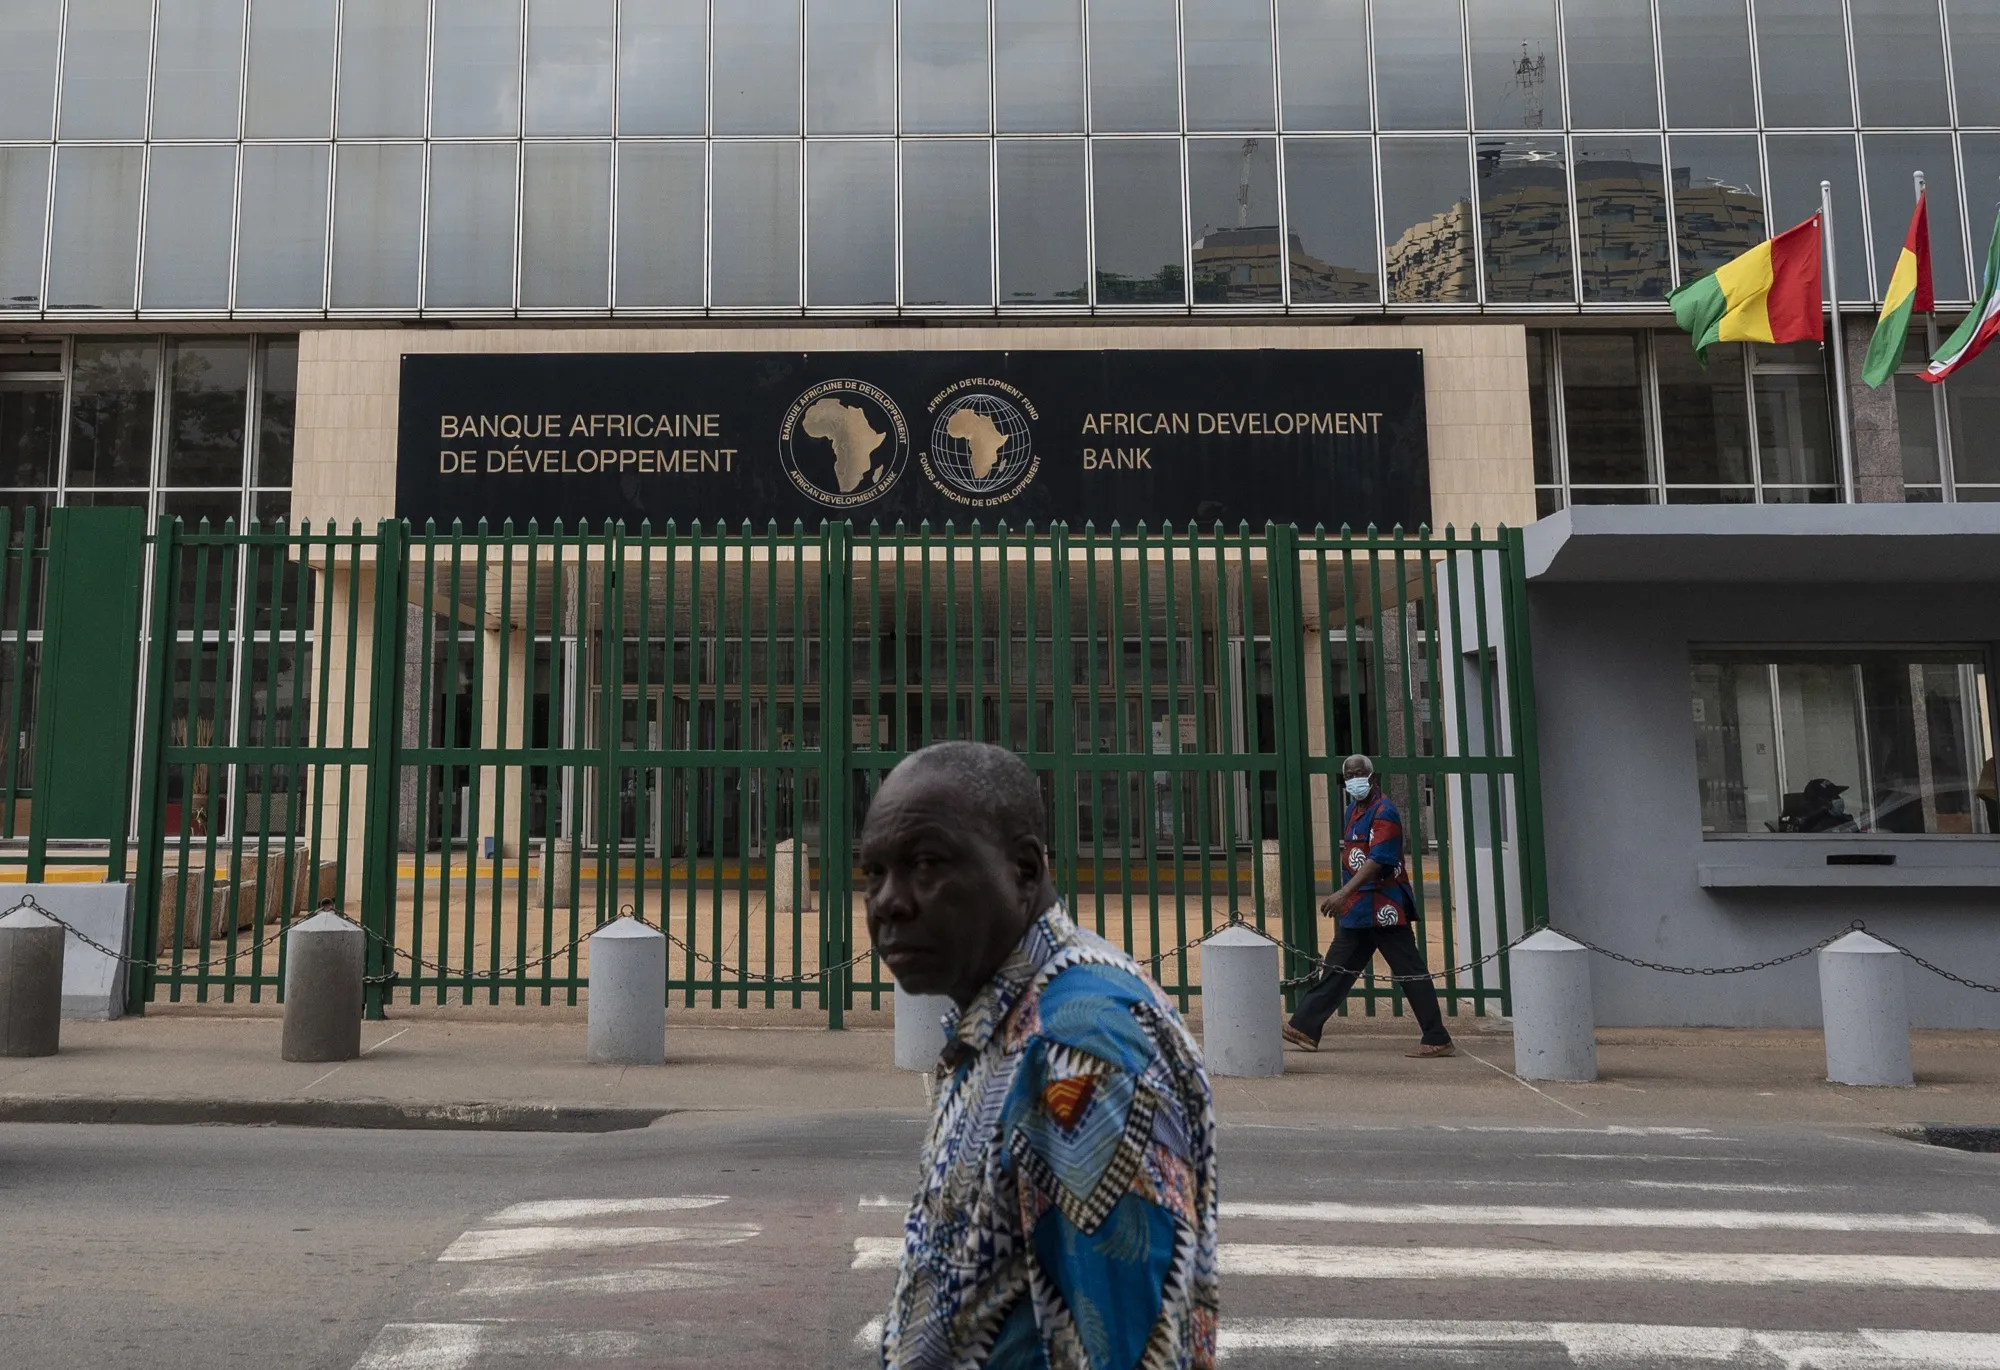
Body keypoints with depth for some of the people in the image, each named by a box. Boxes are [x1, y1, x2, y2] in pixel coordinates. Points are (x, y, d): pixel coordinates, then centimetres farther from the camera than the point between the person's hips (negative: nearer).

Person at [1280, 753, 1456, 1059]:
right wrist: (1345, 897, 16)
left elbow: (1377, 860, -24)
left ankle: (1438, 1040, 3)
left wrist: (1344, 893, -31)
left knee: (1410, 972, -3)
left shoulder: (1384, 812, -13)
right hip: (1358, 907, 9)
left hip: (1384, 907, -9)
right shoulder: (1352, 812, 15)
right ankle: (1305, 1028, 15)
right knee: (1336, 968, 11)